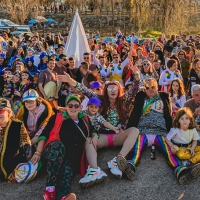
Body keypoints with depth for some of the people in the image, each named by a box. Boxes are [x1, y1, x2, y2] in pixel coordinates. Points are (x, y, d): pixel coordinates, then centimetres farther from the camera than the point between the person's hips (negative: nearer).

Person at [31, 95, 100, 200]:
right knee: (58, 145, -39)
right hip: (54, 149, -2)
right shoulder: (58, 117, 14)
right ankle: (50, 188, -43)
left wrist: (94, 136, 11)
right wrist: (38, 152, -5)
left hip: (74, 156, 2)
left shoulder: (85, 120, 26)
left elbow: (92, 130, 36)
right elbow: (44, 134, 7)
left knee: (67, 168, -33)